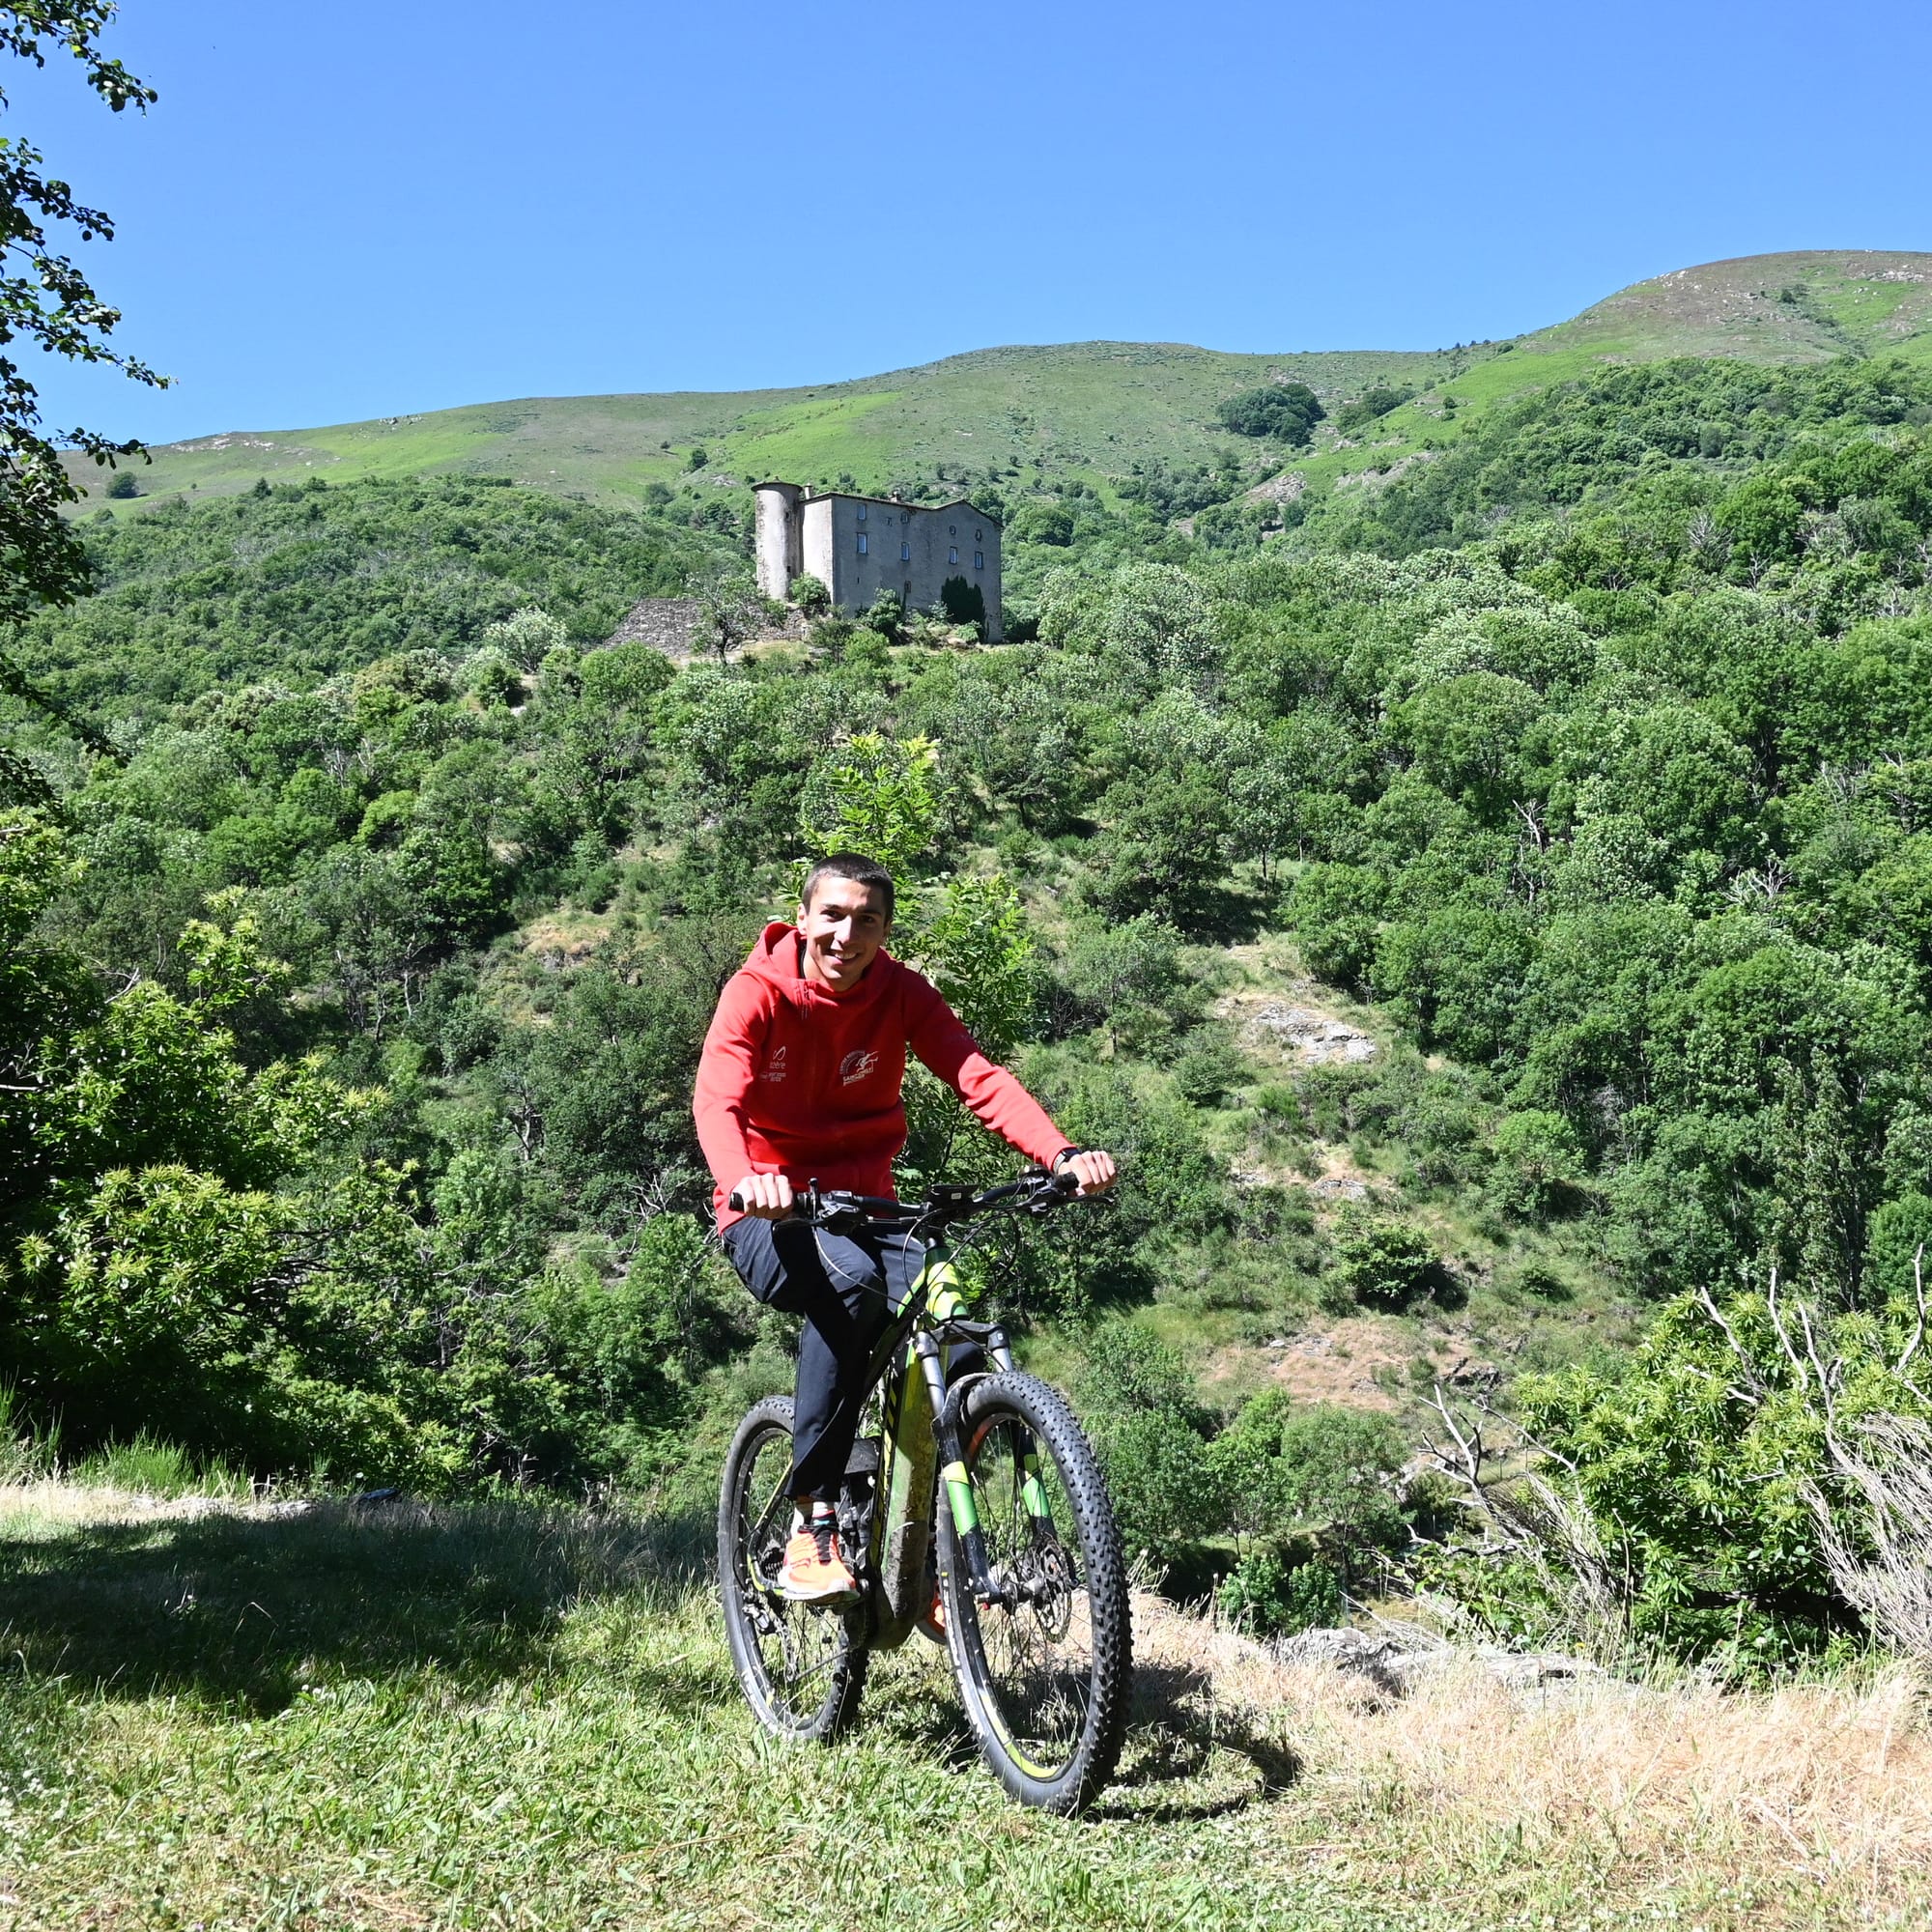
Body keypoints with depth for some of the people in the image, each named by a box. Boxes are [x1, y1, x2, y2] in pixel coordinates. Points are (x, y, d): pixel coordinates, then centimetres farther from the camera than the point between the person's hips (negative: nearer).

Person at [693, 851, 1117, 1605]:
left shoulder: (903, 994, -3)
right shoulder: (757, 993, -12)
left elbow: (980, 1077, -17)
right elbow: (717, 1099, -28)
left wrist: (1062, 1155, -36)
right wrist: (745, 1179, -51)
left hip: (863, 1208, 4)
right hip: (769, 1216, -3)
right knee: (848, 1280, -37)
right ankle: (812, 1522, -27)